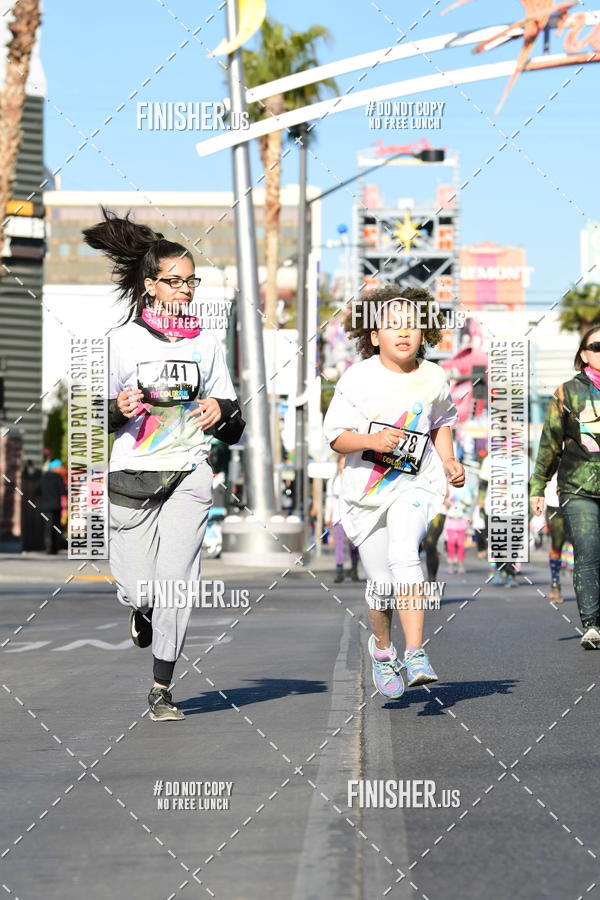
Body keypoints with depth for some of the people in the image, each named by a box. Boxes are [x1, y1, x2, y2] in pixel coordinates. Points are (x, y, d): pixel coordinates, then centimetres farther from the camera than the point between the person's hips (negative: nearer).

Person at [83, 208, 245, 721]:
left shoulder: (206, 344, 9)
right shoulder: (123, 341, 1)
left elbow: (232, 421, 17)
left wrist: (220, 410, -5)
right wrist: (119, 409, -20)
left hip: (189, 473, 1)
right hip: (132, 474, -1)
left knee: (176, 581, -11)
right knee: (137, 590, -2)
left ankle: (162, 690, 1)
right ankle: (143, 612, 38)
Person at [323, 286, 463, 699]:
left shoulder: (433, 378, 0)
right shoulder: (359, 377, -8)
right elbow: (336, 435, -6)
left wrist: (448, 461, 4)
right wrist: (374, 440, -23)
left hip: (416, 483, 0)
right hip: (366, 489, 0)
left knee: (403, 553, -27)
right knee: (382, 581, 6)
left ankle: (416, 653, -27)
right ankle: (382, 647, 36)